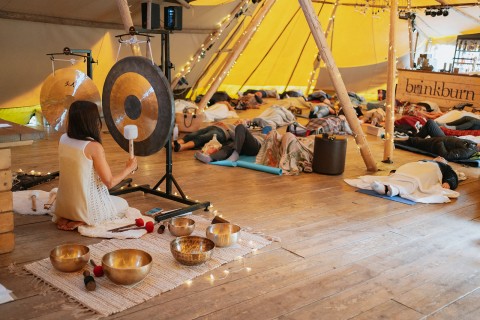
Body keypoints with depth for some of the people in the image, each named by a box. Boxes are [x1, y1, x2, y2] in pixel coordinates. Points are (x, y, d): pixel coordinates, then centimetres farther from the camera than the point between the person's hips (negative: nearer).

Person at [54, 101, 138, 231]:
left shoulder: (63, 139, -3)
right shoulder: (94, 147, -22)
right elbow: (110, 182, -16)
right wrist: (128, 169, -1)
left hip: (63, 206, 7)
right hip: (86, 208, -6)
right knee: (123, 204, 22)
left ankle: (65, 218, 11)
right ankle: (83, 221, 0)